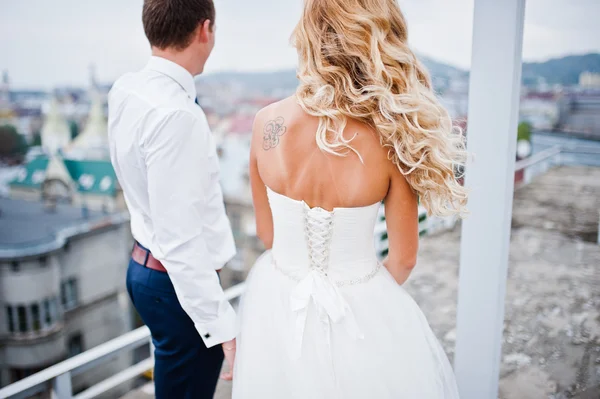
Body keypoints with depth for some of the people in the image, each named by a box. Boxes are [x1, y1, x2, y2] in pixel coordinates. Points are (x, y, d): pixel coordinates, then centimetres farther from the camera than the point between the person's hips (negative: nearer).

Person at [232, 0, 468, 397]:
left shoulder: (267, 123, -15)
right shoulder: (391, 137, -20)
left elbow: (267, 233, -2)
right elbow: (403, 260, -9)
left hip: (279, 302, 2)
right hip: (362, 306, -1)